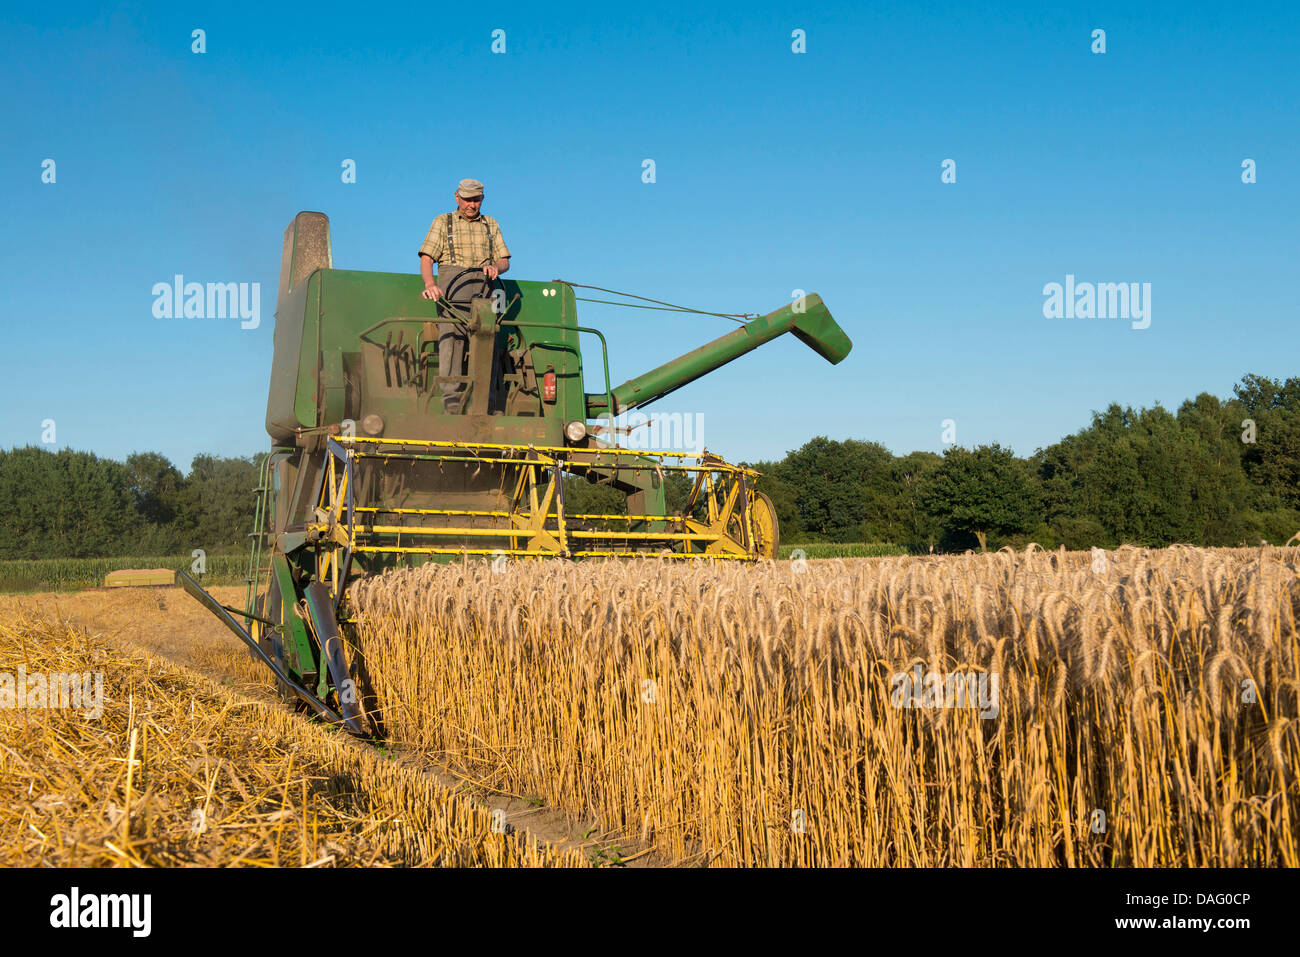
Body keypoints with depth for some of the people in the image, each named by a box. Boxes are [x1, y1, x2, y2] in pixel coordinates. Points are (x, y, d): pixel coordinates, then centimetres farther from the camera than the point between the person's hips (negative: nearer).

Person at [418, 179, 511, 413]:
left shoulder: (491, 225, 24)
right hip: (451, 279, -2)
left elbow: (505, 260, 19)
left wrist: (496, 267, -6)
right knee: (451, 334, -16)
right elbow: (426, 259, 6)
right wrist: (430, 284, -14)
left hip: (483, 284, 2)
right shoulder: (443, 222, 17)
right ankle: (452, 396, -22)